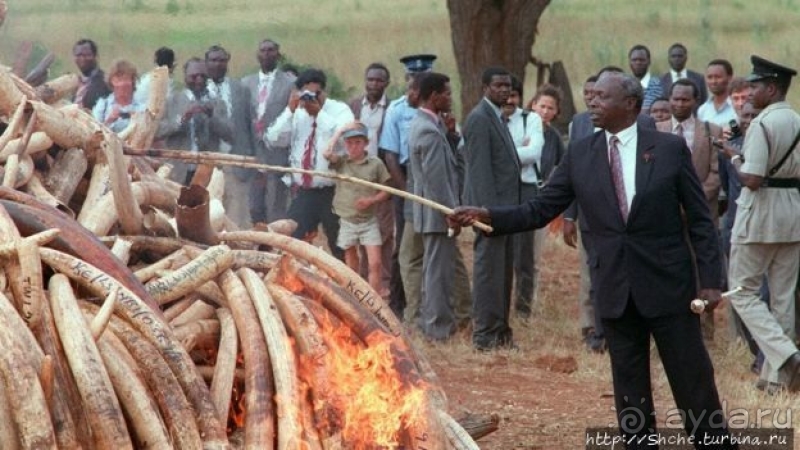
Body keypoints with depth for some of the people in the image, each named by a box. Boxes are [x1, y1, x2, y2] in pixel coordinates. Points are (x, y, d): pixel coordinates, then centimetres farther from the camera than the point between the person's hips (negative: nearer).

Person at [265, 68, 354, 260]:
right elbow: (273, 139, -4)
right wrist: (290, 110, -12)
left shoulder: (339, 110, -3)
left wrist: (319, 113, -23)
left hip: (333, 192, -3)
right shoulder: (296, 114, 7)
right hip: (303, 192, 3)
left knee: (340, 248, 6)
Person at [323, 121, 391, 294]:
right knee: (351, 268, 11)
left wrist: (371, 200, -15)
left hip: (369, 221, -1)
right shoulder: (341, 162, -1)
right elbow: (327, 154, -22)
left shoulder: (375, 163, -3)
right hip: (347, 221, 1)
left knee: (374, 263, -10)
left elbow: (385, 192, 3)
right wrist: (339, 133, -13)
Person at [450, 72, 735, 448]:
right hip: (616, 290, 3)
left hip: (667, 285, -3)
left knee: (693, 382, 3)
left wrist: (709, 280, -7)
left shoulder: (670, 148, -4)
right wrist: (487, 216, -12)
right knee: (629, 390, 9)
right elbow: (540, 210, 3)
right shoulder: (579, 155, 4)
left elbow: (700, 219, -2)